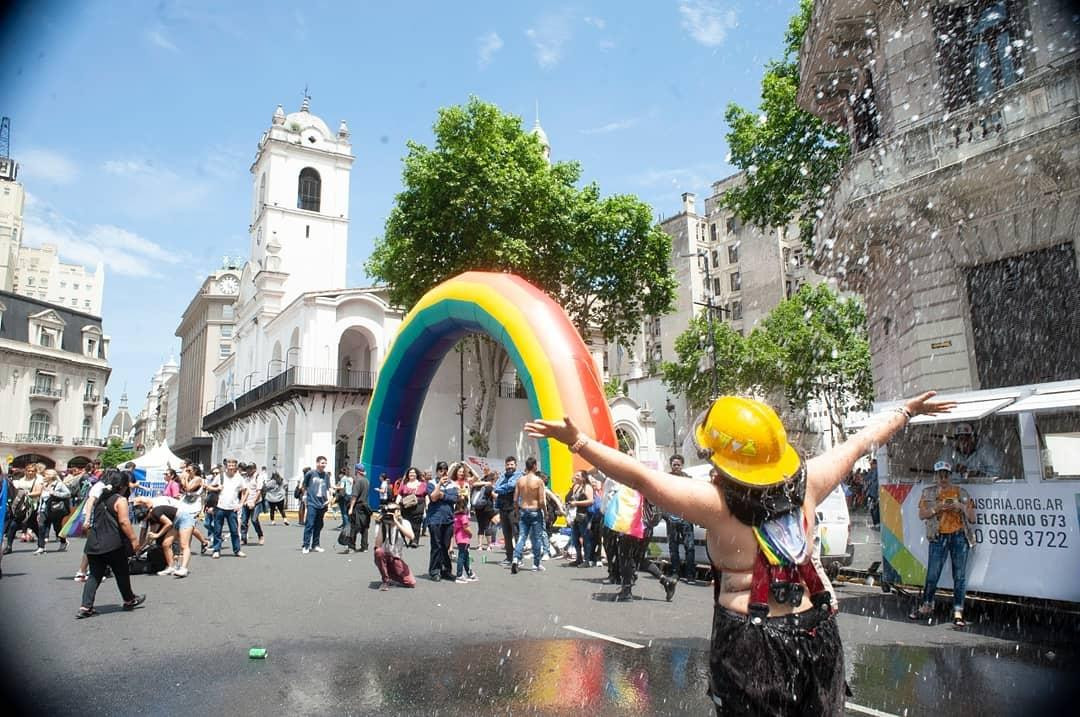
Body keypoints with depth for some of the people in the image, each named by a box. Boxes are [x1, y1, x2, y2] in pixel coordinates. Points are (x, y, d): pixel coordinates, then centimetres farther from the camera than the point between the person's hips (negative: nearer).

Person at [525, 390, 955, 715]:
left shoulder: (717, 504, -17)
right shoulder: (807, 483, -5)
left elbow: (640, 477, -22)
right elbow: (860, 443, 10)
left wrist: (577, 442, -20)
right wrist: (906, 411, 25)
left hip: (748, 643, -4)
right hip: (815, 634, 4)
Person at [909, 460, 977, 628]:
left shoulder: (961, 493, 7)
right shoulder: (928, 492, 8)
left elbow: (972, 518, 7)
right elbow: (921, 515, 2)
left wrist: (961, 507, -11)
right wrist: (937, 508, -13)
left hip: (959, 537, 0)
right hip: (938, 537, 0)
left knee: (960, 576, -1)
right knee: (932, 574, 1)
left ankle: (958, 612, 4)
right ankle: (926, 607, 17)